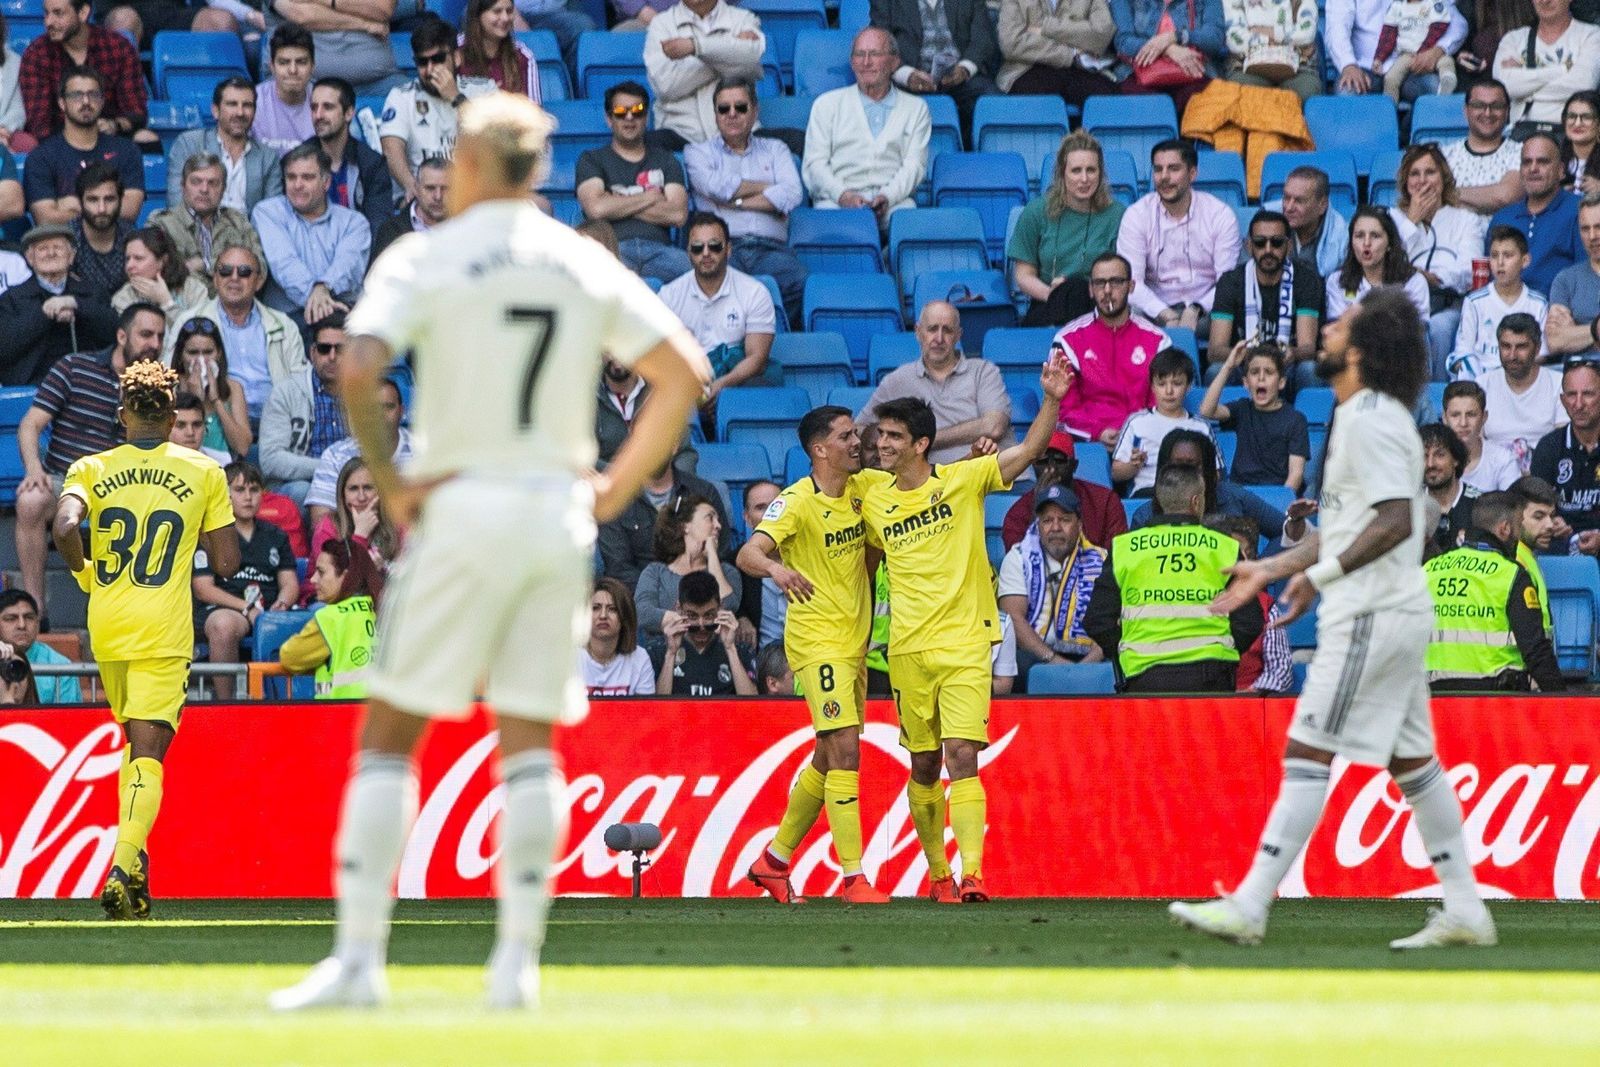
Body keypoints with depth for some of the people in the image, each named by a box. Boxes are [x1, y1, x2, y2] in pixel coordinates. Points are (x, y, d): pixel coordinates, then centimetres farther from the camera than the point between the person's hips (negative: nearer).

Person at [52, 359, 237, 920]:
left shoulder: (92, 469, 2)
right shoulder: (203, 474, 1)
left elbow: (65, 527, -17)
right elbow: (227, 561, 1)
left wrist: (84, 572, 3)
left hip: (106, 629, 2)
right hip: (164, 634, -2)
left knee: (134, 740, 24)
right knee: (149, 754, -7)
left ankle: (132, 858, 22)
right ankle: (124, 864, -26)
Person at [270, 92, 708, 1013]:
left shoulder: (424, 257, -4)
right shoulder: (586, 264, 8)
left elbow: (359, 370, -19)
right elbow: (684, 372, 6)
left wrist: (388, 479, -8)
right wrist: (616, 489, 9)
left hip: (464, 508, -4)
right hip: (558, 515, 4)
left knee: (389, 735, 2)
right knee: (530, 739, 9)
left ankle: (358, 955, -5)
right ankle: (519, 962, 3)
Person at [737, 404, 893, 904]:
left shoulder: (862, 489, 6)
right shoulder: (796, 502, -14)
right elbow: (748, 554, -26)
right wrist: (775, 567, -49)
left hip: (854, 642, 8)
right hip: (817, 641, -8)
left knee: (828, 760, 13)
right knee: (845, 752, -15)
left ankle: (774, 860, 26)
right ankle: (852, 877, -14)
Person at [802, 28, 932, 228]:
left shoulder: (915, 109, 20)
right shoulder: (827, 104, 19)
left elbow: (914, 165, 8)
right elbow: (814, 163, 9)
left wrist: (888, 196, -13)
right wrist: (842, 195, -11)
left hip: (894, 199, 1)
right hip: (836, 200, -1)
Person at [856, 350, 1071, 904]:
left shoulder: (962, 480, -2)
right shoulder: (874, 501, 7)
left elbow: (1028, 450, -8)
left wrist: (1051, 399, -22)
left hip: (966, 645, -4)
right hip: (908, 650, 4)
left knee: (961, 756, -16)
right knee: (923, 768, 9)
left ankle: (972, 873, -21)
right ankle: (937, 873, 24)